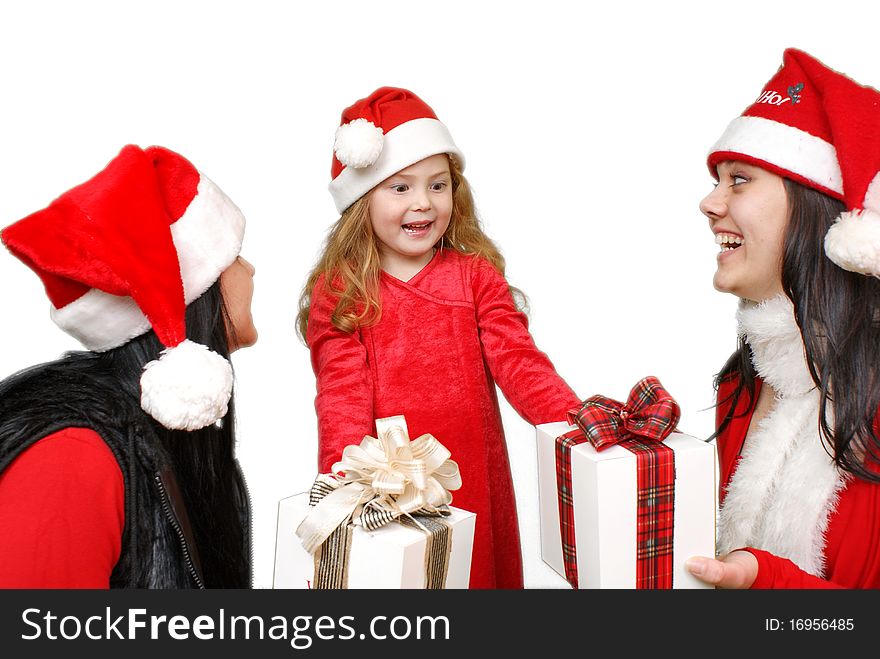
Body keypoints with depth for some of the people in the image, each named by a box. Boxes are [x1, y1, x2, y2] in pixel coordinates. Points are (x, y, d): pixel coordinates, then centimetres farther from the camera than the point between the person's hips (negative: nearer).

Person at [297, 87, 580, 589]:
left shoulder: (475, 274, 3)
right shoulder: (338, 291, -2)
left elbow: (518, 360, -8)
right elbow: (342, 396, -10)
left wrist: (579, 421, -25)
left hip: (473, 477, 2)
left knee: (483, 572, 12)